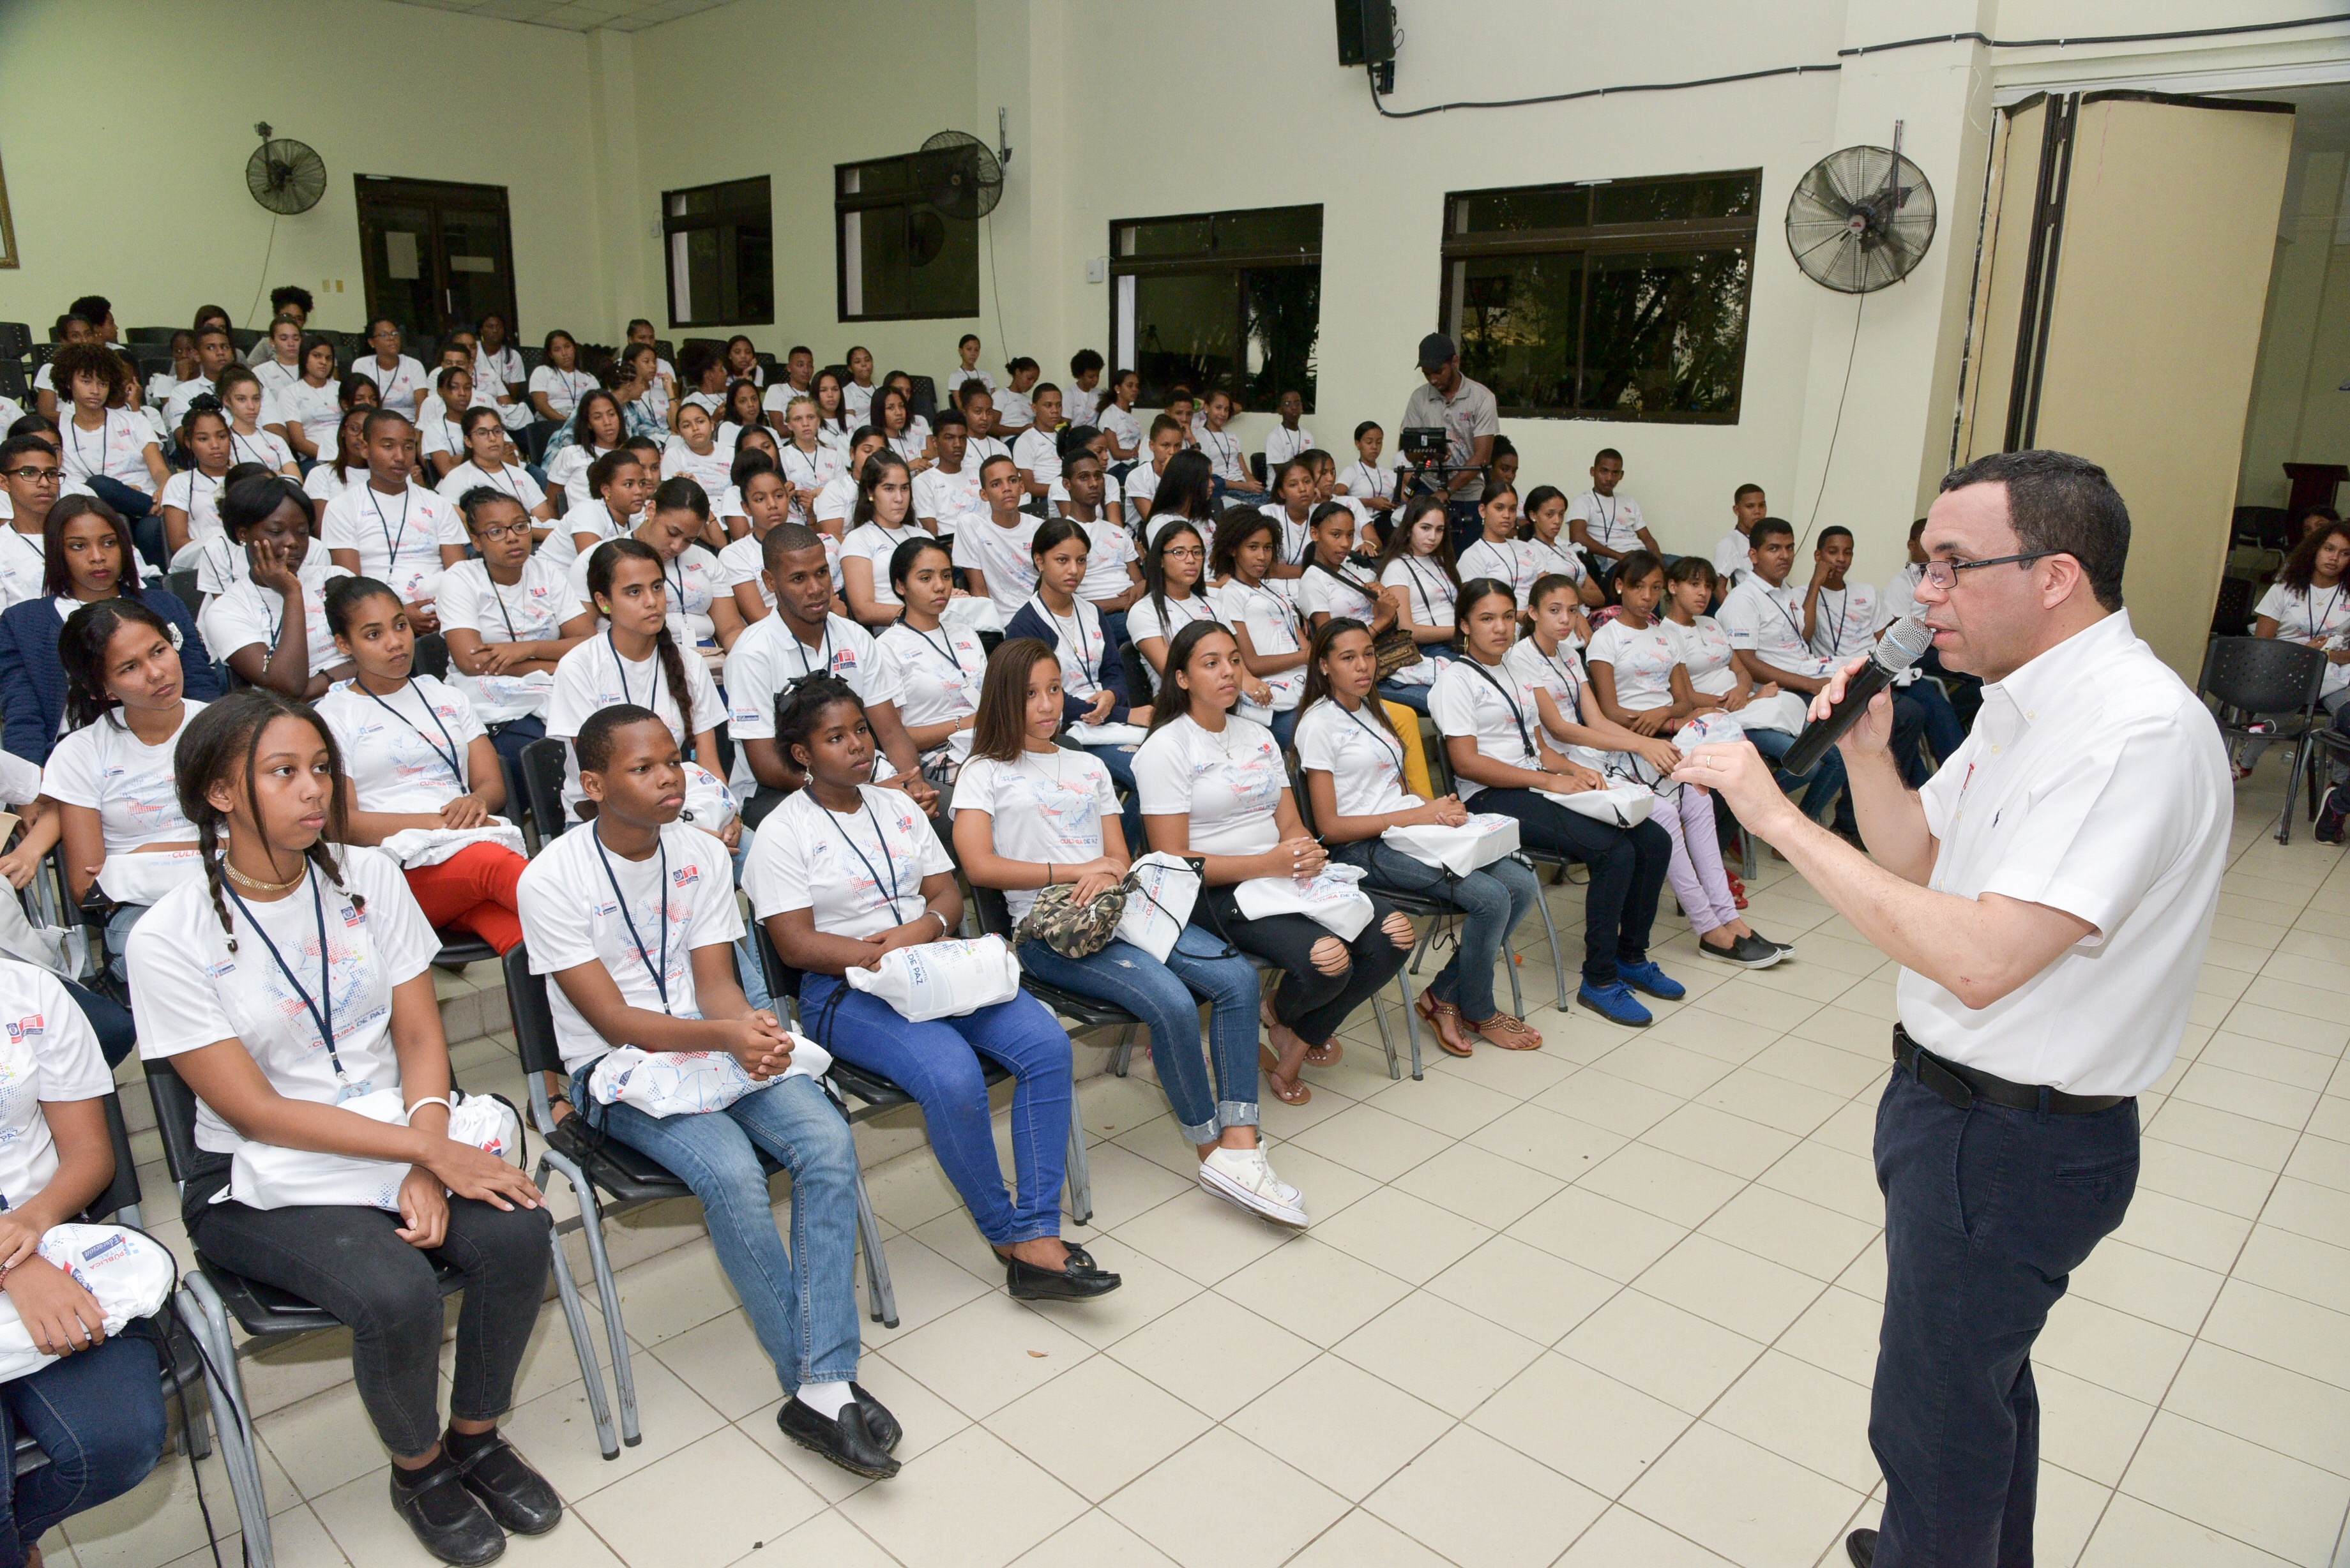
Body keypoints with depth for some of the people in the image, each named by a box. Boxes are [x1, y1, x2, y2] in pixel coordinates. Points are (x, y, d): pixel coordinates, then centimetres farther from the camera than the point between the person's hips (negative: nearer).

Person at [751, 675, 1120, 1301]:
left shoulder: (897, 806, 17)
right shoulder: (782, 836, -1)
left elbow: (947, 891, 13)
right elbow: (796, 944, -9)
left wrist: (925, 928, -10)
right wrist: (881, 955, -19)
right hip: (846, 990, -6)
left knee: (1048, 1044, -19)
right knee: (953, 1076, -33)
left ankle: (1038, 1238, -18)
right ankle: (1006, 1236, -10)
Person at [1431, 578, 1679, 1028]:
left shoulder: (1516, 673, 22)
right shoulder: (1456, 678, -4)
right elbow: (1467, 762, -14)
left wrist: (1575, 769, 0)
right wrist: (1550, 781, -16)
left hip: (1536, 787, 8)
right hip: (1493, 799, -8)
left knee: (1654, 841, -7)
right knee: (1615, 851, -26)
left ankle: (1631, 956, 9)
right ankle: (1599, 980, -14)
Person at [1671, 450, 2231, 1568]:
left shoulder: (2135, 732, -27)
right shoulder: (2023, 702, 5)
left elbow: (1978, 959, -34)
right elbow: (1916, 861, 12)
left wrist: (1778, 816, -30)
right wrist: (1867, 749, -6)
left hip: (2015, 1140, -10)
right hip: (1960, 1101, 10)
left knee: (1936, 1418, 8)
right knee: (1982, 1371, 29)